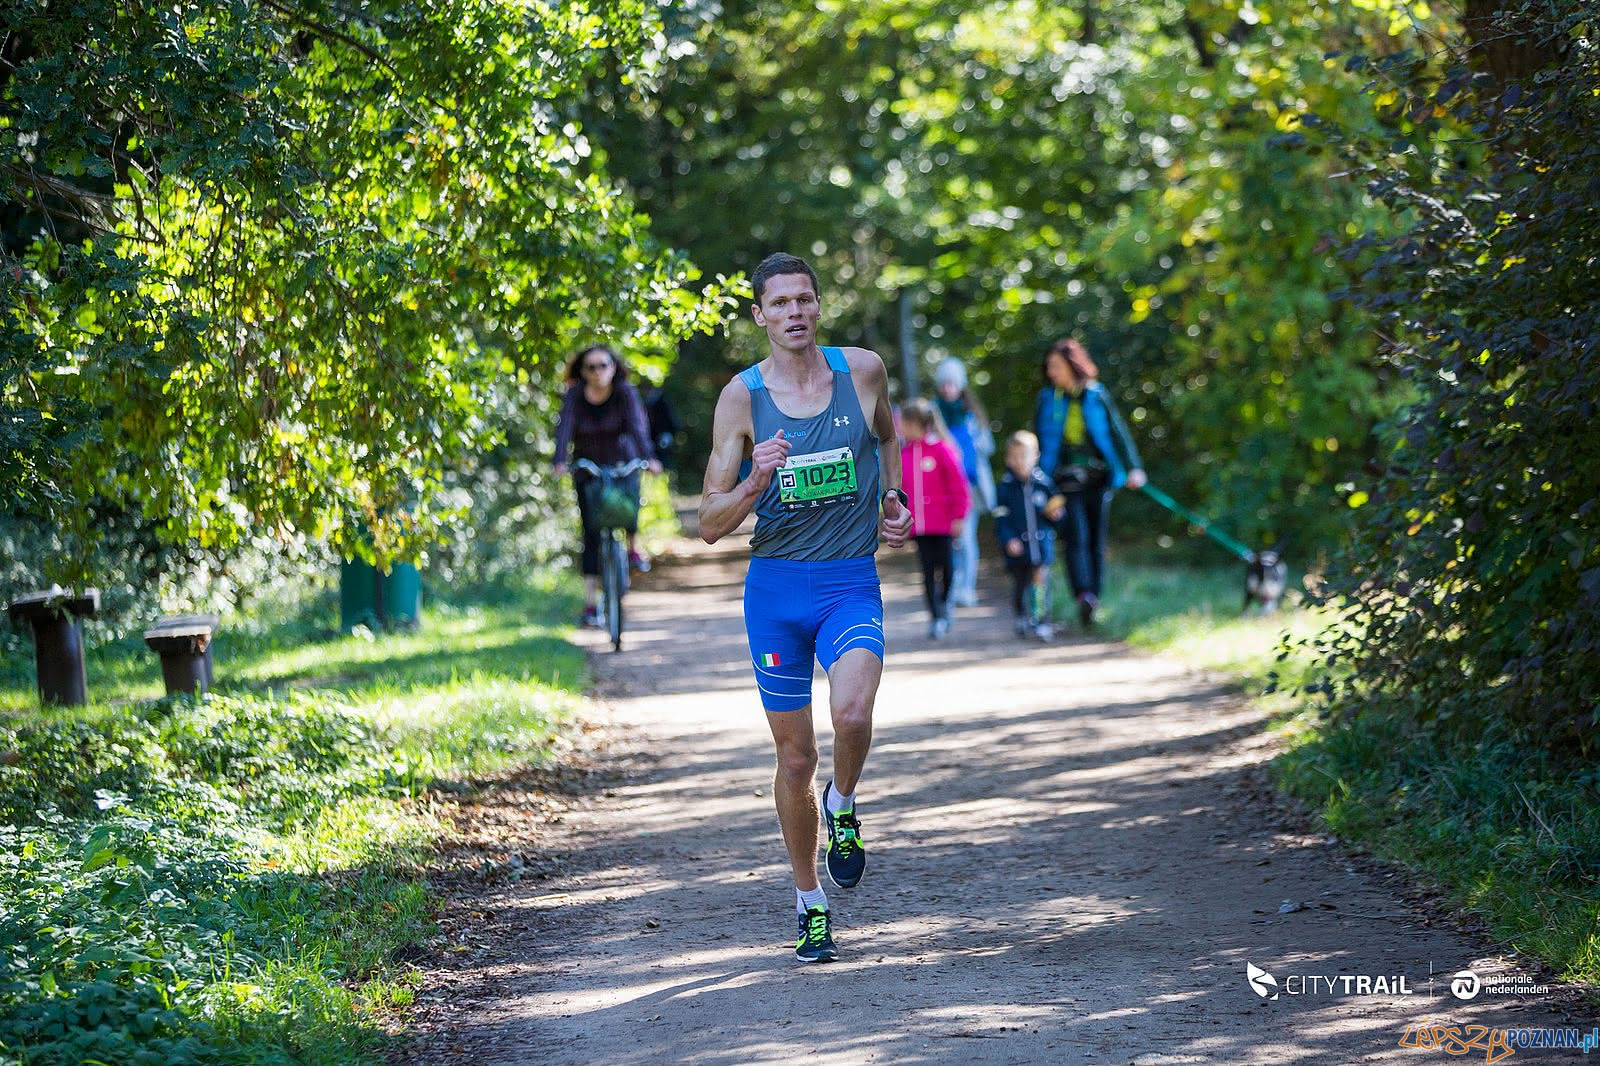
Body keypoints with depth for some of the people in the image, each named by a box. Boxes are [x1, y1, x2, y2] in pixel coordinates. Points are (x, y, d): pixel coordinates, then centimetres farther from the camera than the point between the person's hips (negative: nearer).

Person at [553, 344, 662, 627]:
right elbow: (564, 428, -23)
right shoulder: (574, 396, -10)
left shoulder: (625, 393, -13)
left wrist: (648, 458, -42)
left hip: (623, 463, -1)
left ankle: (633, 548, 6)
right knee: (592, 532, -6)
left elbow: (637, 426, -26)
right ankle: (590, 601, -3)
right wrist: (560, 462, -40)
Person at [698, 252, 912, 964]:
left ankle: (843, 806, 4)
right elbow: (709, 525, -5)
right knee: (795, 758, 6)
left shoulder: (863, 370, 0)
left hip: (852, 583, 0)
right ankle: (809, 902, 24)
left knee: (851, 711, -28)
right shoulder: (742, 397, -4)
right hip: (776, 587, 0)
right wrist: (755, 482, -23)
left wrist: (891, 498, 11)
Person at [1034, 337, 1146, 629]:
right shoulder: (1047, 399, 4)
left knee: (1096, 540, 5)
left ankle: (1094, 598, 13)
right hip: (1067, 478, -1)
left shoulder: (1096, 395, 3)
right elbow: (1040, 441, 9)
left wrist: (1133, 468, -6)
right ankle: (1084, 596, -28)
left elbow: (1118, 431, 3)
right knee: (1076, 537, -16)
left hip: (1099, 476, 1)